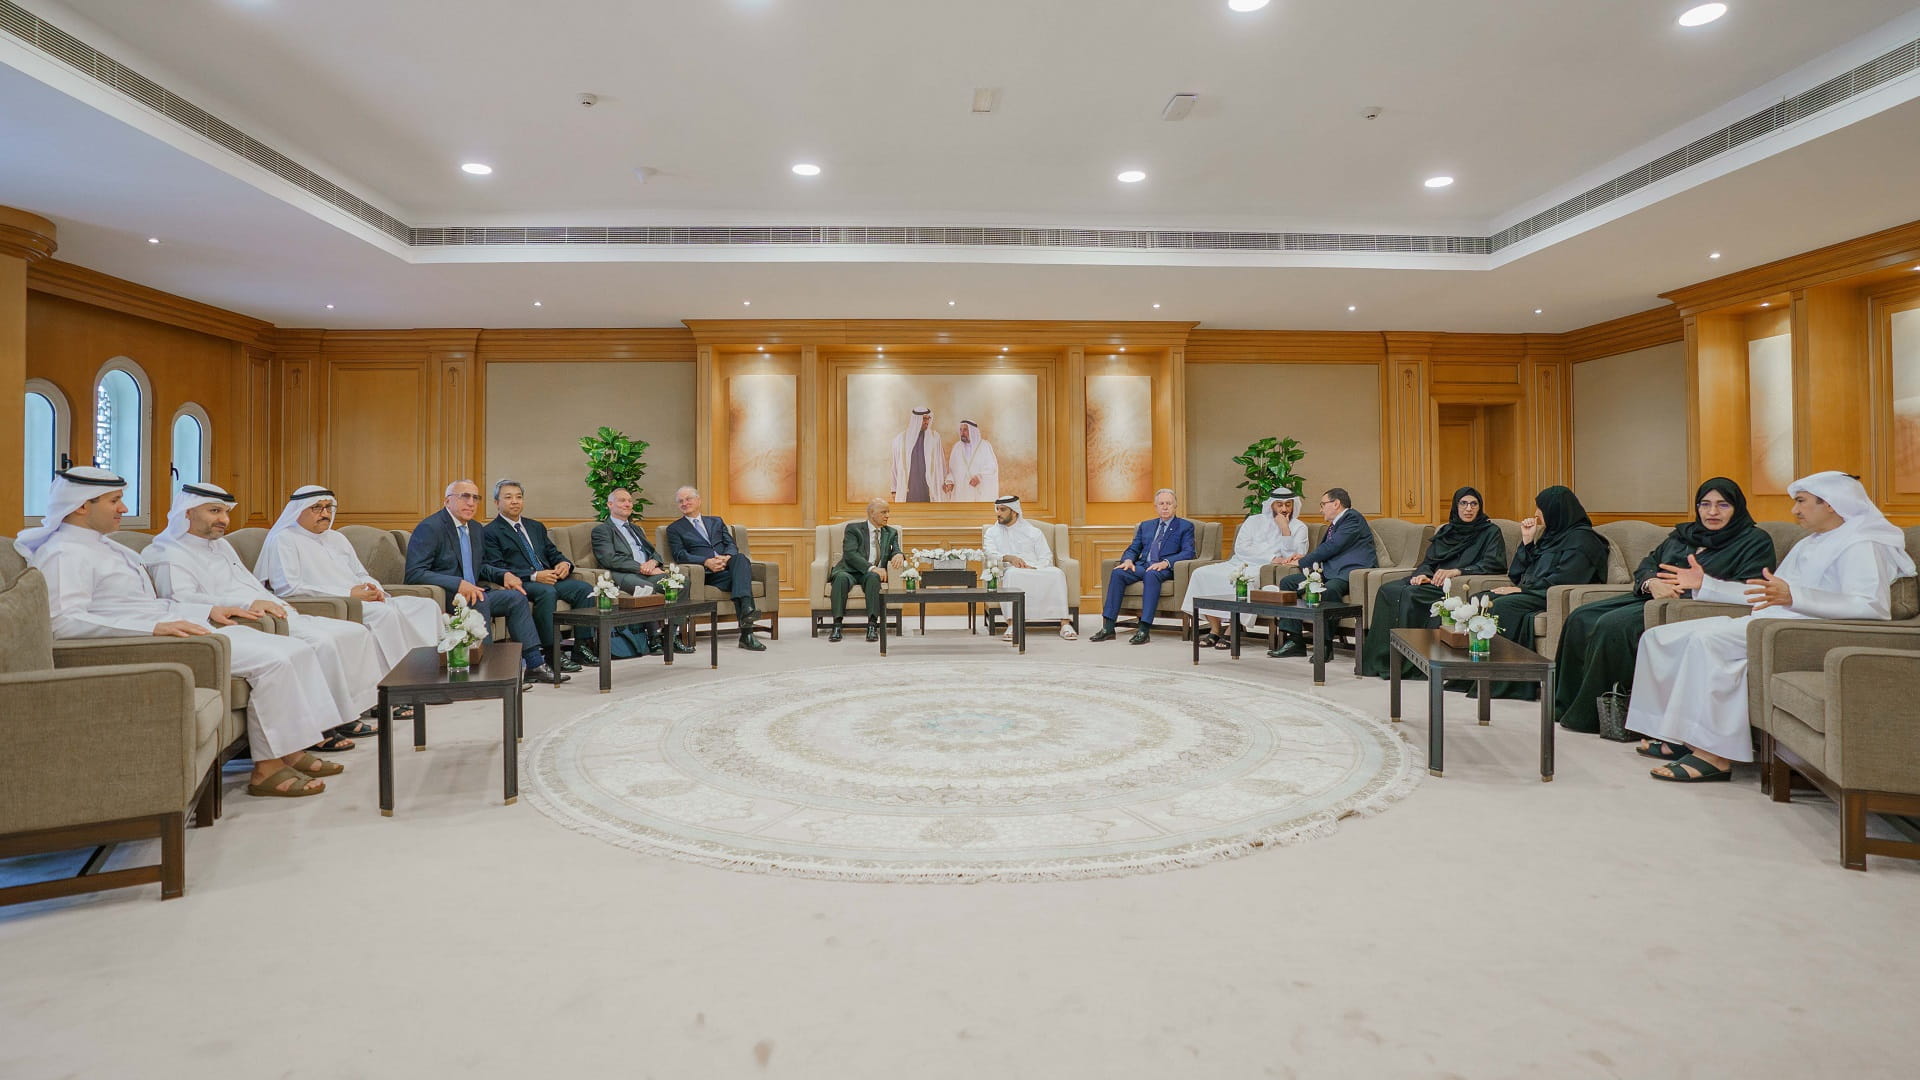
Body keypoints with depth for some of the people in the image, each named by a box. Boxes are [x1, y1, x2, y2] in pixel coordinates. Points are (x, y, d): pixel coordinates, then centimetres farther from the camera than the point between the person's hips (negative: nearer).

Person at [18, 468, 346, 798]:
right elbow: (63, 622, -22)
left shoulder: (103, 545, 23)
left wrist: (209, 610, 12)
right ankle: (268, 768, -16)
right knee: (273, 660, -24)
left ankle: (291, 751, -5)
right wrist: (155, 628, -29)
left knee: (296, 651, -4)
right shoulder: (63, 553, -8)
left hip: (169, 628, 10)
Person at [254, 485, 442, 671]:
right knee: (385, 613, -35)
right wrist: (347, 594, -15)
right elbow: (287, 588, -11)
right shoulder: (284, 540, 3)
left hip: (363, 602, 8)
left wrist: (375, 590, 0)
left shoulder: (337, 538, 26)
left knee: (427, 606, -13)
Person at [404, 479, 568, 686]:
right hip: (441, 597, -8)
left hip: (470, 591, 8)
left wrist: (504, 574, 4)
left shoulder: (474, 529, 14)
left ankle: (534, 665, -7)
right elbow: (414, 573, -21)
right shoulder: (429, 528, -12)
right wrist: (459, 584, -31)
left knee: (516, 596, -5)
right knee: (480, 601, -32)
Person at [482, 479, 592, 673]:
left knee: (584, 588, -20)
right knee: (547, 592, -37)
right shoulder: (489, 532, 3)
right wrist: (534, 576, -21)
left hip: (550, 577, 6)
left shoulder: (536, 527, 24)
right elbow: (498, 568, -8)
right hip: (520, 583, -6)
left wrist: (564, 563, -4)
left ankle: (581, 648, -18)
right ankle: (551, 653, -31)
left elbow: (553, 553, 23)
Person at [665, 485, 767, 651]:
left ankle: (745, 611, -51)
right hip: (707, 575, -3)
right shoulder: (674, 529, 18)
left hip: (728, 567, 3)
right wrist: (706, 562, -16)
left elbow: (731, 545, 15)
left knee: (740, 558, -35)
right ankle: (746, 633, -43)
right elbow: (680, 555, 2)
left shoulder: (716, 522, 28)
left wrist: (728, 557, -11)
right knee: (740, 578, -34)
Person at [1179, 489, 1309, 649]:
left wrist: (1285, 529, -8)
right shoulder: (1254, 521, 17)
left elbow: (1294, 556, -4)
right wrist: (1271, 558, -8)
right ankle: (1215, 629, -14)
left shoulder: (1299, 527, 11)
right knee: (1200, 573, -19)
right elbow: (1240, 548, 2)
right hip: (1239, 564, 4)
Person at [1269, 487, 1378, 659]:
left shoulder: (1353, 517, -6)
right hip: (1330, 572, 10)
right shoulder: (1334, 524, 23)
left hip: (1353, 571, -10)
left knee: (1329, 589, -39)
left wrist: (1302, 562, -6)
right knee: (1287, 582, -2)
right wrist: (1304, 557, 10)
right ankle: (1293, 640, -9)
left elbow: (1331, 547, -14)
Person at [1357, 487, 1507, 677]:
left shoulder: (1490, 531, 8)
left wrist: (1456, 571, -20)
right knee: (1387, 590, -21)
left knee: (1410, 594, -32)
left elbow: (1493, 564, -7)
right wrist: (1422, 574, -6)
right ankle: (1376, 660, -25)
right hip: (1433, 581, 6)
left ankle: (1405, 665, -26)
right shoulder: (1446, 531, 24)